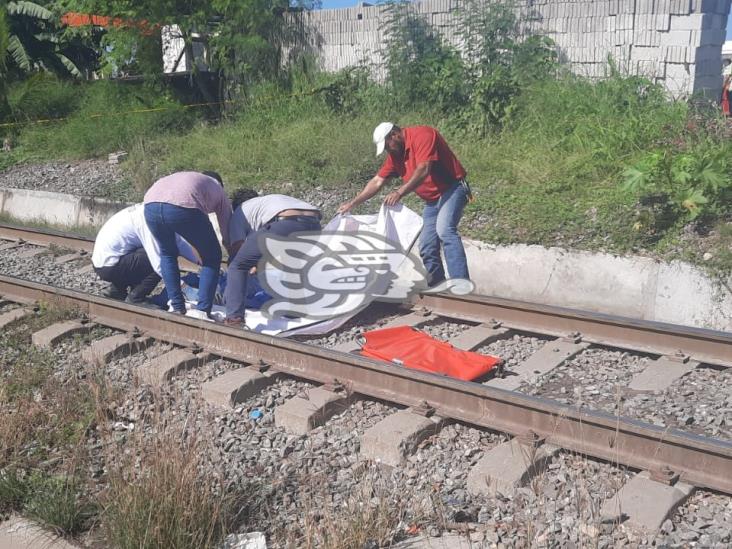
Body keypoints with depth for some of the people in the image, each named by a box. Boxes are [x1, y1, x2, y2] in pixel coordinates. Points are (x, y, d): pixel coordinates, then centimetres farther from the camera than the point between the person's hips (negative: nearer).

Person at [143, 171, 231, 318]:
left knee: (167, 253, 32)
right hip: (183, 207, -5)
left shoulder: (187, 177, 43)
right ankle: (202, 311, 11)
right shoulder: (218, 189, 32)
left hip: (151, 205, 5)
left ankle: (177, 307, 29)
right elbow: (228, 235, 32)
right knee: (212, 258, 18)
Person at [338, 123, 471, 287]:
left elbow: (424, 170, -28)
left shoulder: (422, 134, -17)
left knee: (444, 229, -31)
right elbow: (377, 182, 12)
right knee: (426, 247, 3)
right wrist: (352, 203, 8)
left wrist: (400, 192, -34)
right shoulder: (395, 154, 9)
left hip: (452, 189, -9)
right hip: (432, 199, 9)